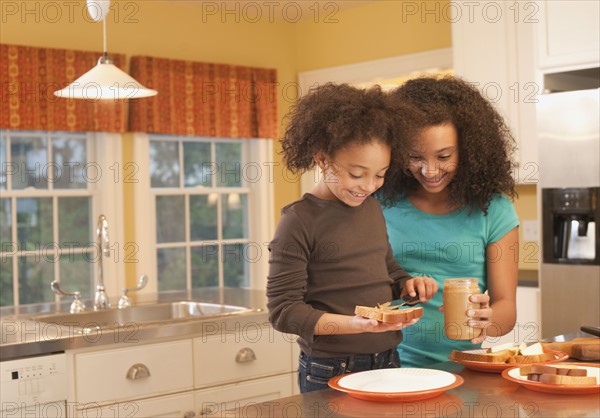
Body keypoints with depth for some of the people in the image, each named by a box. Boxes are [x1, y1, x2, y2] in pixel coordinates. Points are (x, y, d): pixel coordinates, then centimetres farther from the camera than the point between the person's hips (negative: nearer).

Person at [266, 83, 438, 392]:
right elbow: (283, 311, -16)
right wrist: (355, 324, -26)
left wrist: (408, 284, -1)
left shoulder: (372, 208, 6)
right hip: (331, 375, -6)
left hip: (388, 364, 7)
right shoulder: (299, 221, -15)